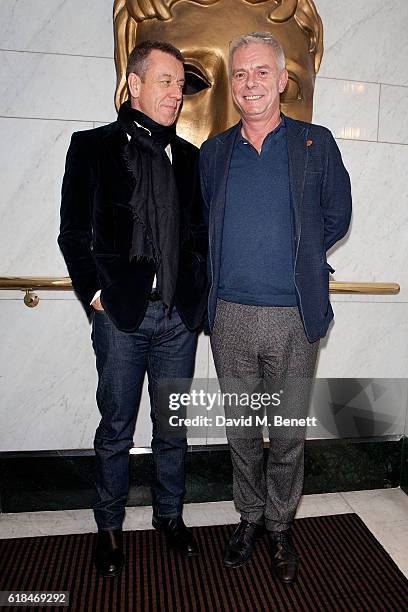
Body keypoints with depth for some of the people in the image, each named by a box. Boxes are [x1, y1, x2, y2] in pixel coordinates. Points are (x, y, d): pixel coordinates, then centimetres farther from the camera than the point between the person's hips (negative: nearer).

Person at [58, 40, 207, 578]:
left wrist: (197, 293, 4)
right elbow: (74, 232, 1)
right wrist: (96, 295, -6)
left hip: (179, 316, 3)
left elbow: (199, 231, 14)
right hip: (121, 313, -3)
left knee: (173, 427, 14)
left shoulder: (189, 157, 13)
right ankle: (109, 526, 31)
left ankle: (170, 514, 35)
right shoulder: (93, 147, 3)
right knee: (116, 428, 10)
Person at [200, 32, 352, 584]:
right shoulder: (213, 152, 10)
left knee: (288, 433, 10)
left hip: (294, 316, -1)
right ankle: (250, 517, 36)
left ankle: (280, 525, 34)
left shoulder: (316, 144, 4)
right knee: (241, 430, 14)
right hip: (231, 314, 2)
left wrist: (297, 258, 6)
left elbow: (336, 218, 9)